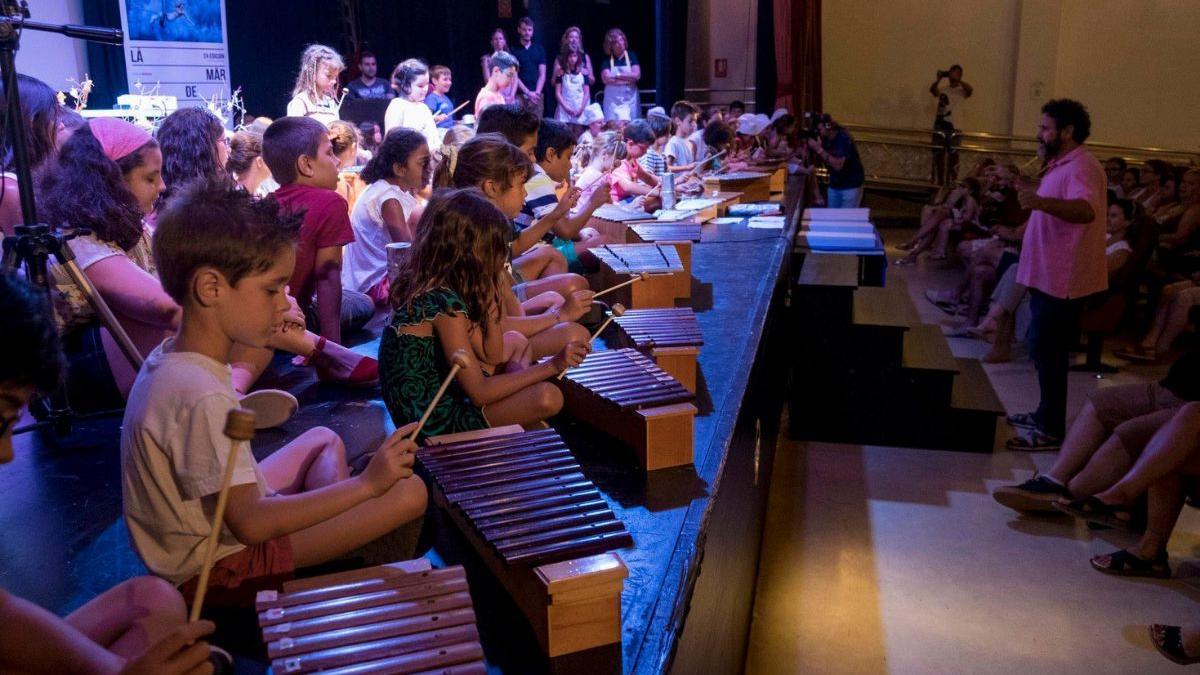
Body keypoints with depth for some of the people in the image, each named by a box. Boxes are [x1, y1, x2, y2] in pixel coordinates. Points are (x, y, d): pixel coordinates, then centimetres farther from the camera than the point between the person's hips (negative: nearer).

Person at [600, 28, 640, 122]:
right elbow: (606, 79, -10)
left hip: (630, 99, 1)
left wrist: (617, 75, -8)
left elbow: (637, 75, -6)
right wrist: (628, 80, -10)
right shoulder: (607, 60, 3)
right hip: (612, 99, 0)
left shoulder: (631, 56, 5)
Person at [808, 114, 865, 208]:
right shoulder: (825, 139, 1)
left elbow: (838, 165, -29)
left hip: (850, 186, -7)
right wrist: (810, 147, -13)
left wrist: (819, 149, -30)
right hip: (834, 186, 7)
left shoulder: (843, 139, -20)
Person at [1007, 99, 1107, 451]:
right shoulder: (1064, 164, 15)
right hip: (1050, 275, 11)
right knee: (1046, 351, 18)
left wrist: (1042, 202, -57)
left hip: (1060, 279, -11)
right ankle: (1046, 415, 30)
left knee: (1047, 352, -6)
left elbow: (1086, 211, -42)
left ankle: (1052, 431, 2)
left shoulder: (1080, 167, -20)